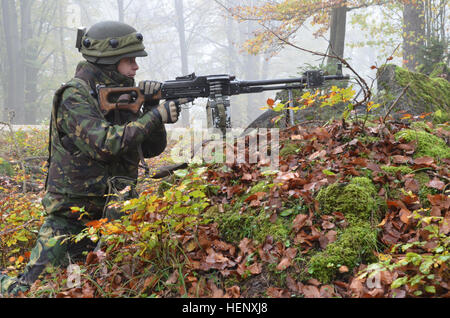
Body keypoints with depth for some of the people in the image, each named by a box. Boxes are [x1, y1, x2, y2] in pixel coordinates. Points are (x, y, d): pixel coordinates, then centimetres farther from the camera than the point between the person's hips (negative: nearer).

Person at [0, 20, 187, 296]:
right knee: (29, 290, -4)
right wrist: (155, 117, -25)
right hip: (70, 218, -6)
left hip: (110, 211, 6)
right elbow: (105, 143, -29)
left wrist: (151, 106, -10)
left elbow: (152, 148, 6)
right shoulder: (75, 96, -15)